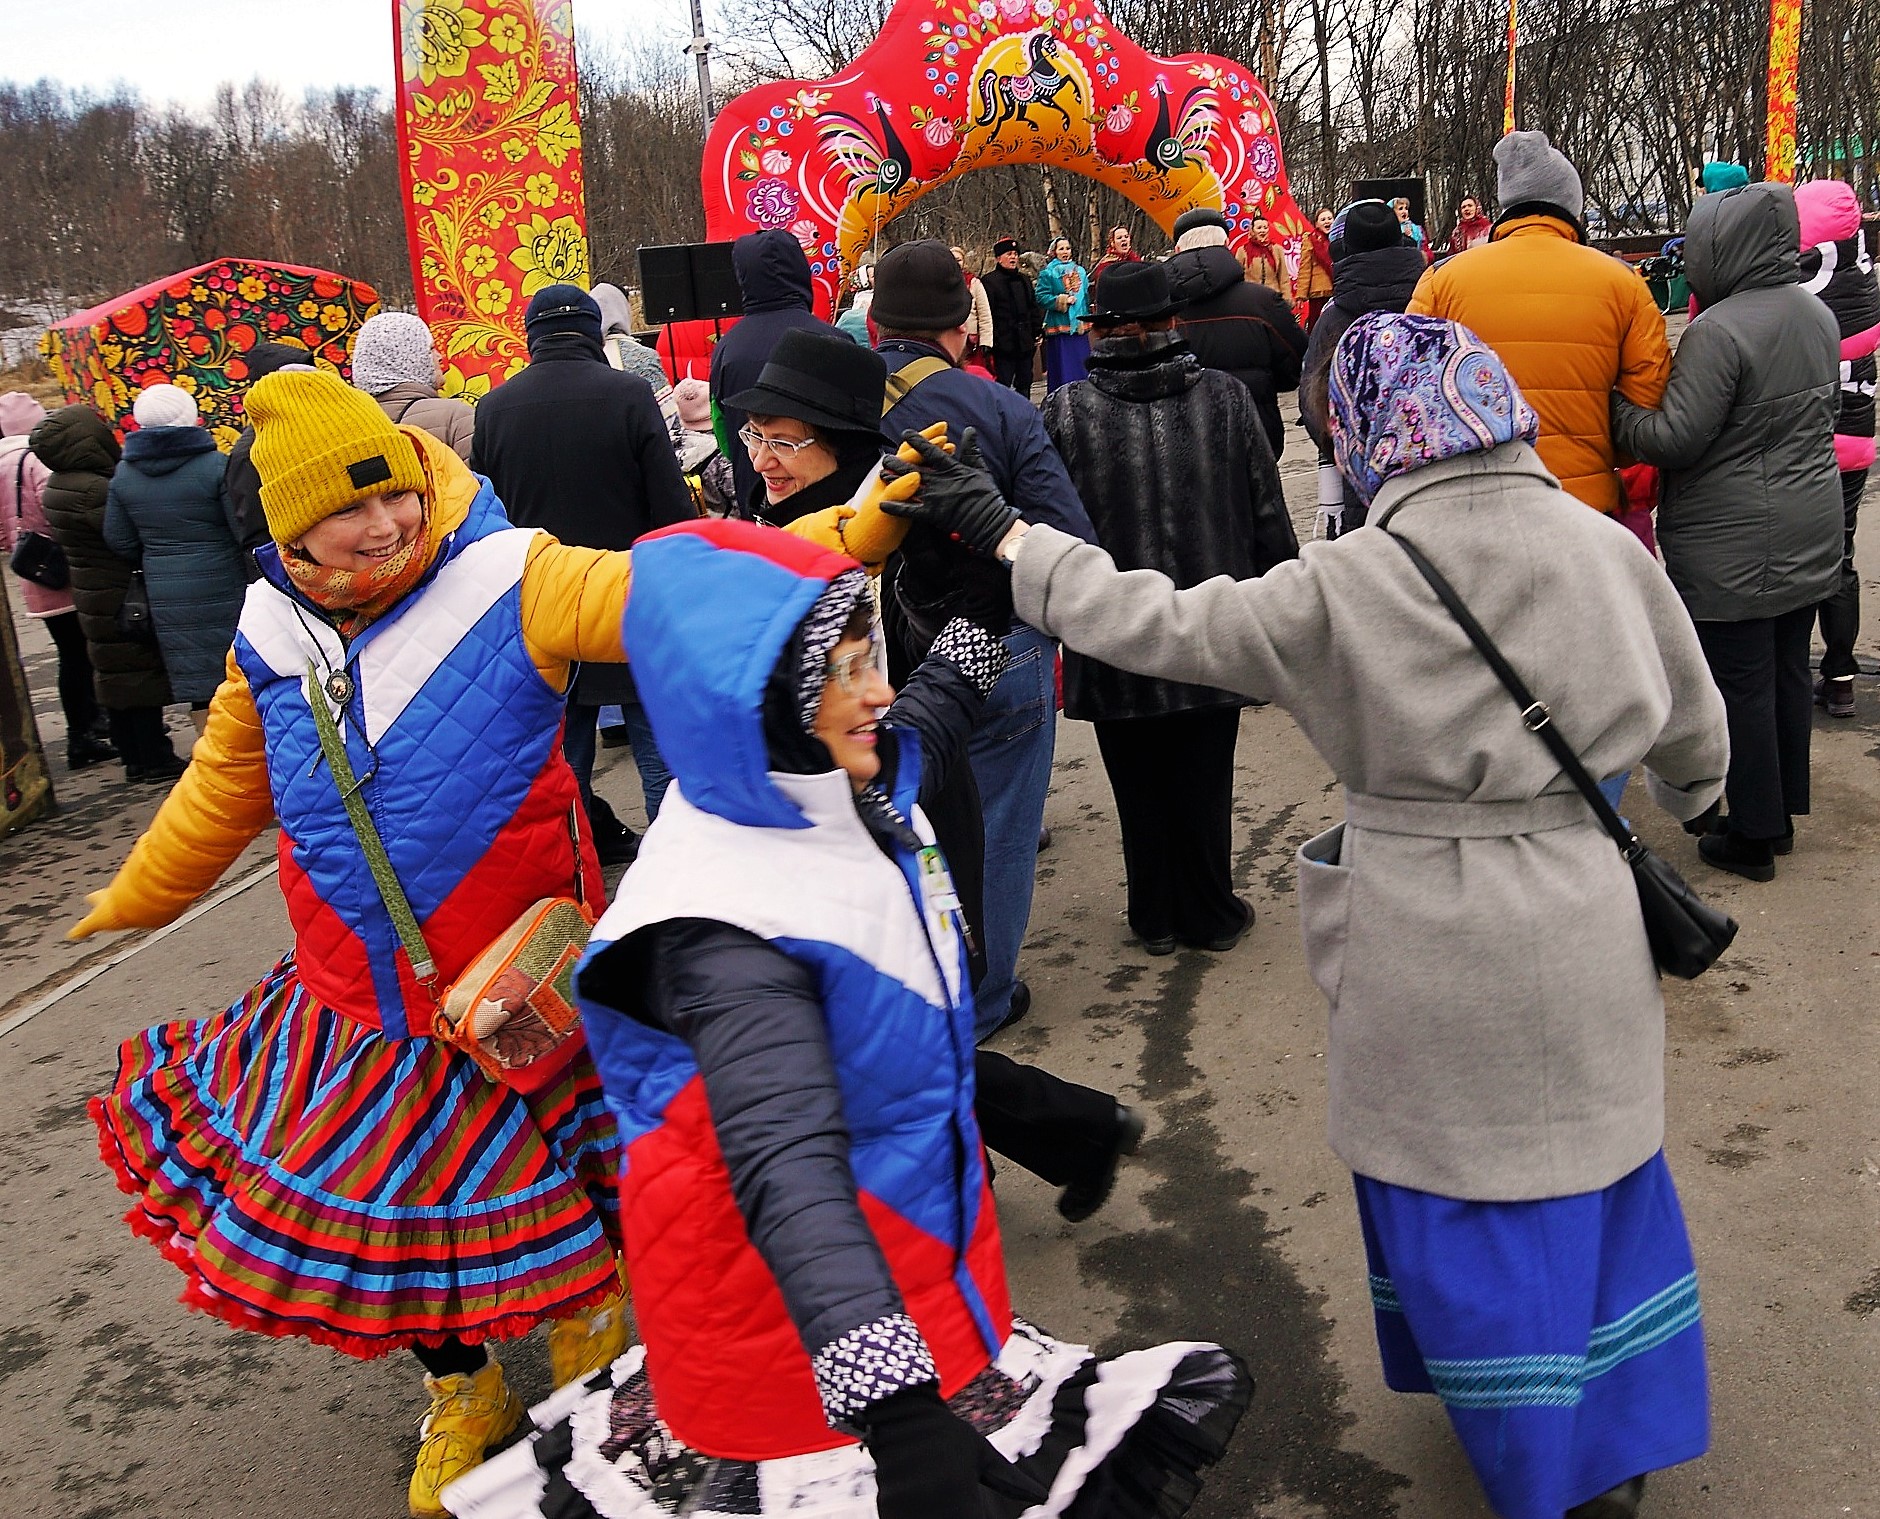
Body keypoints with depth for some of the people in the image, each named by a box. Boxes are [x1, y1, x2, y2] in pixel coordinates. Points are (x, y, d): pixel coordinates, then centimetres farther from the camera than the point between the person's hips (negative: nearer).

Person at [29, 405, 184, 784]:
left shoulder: (57, 484, 7)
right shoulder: (93, 490, -24)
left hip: (90, 593, 10)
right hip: (121, 597, -10)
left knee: (114, 674, 16)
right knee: (141, 672, -1)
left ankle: (134, 758, 25)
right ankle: (156, 762, 5)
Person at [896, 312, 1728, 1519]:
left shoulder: (1341, 590, -17)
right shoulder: (1610, 552, -5)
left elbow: (1157, 624, -10)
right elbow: (1694, 735, 9)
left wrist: (1013, 541, 1)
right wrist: (1690, 800, 32)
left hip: (1427, 946, -3)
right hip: (1579, 931, 4)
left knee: (1456, 1187, 15)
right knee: (1591, 1169, 20)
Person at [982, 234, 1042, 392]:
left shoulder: (1024, 279, 17)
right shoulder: (989, 281, -5)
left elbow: (1034, 308, 20)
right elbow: (986, 313, -10)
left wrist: (1038, 332, 12)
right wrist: (992, 340, -15)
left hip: (1025, 343, 6)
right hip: (1003, 343, -6)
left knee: (1024, 385, 11)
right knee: (1003, 384, -6)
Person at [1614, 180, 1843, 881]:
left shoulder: (1718, 331, -20)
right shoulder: (1817, 316, 8)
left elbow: (1673, 438, -20)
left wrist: (1609, 407, -7)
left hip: (1733, 546, -8)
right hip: (1811, 533, 9)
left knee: (1740, 685, 2)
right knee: (1788, 673, 17)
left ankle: (1753, 835, 11)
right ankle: (1782, 811, 30)